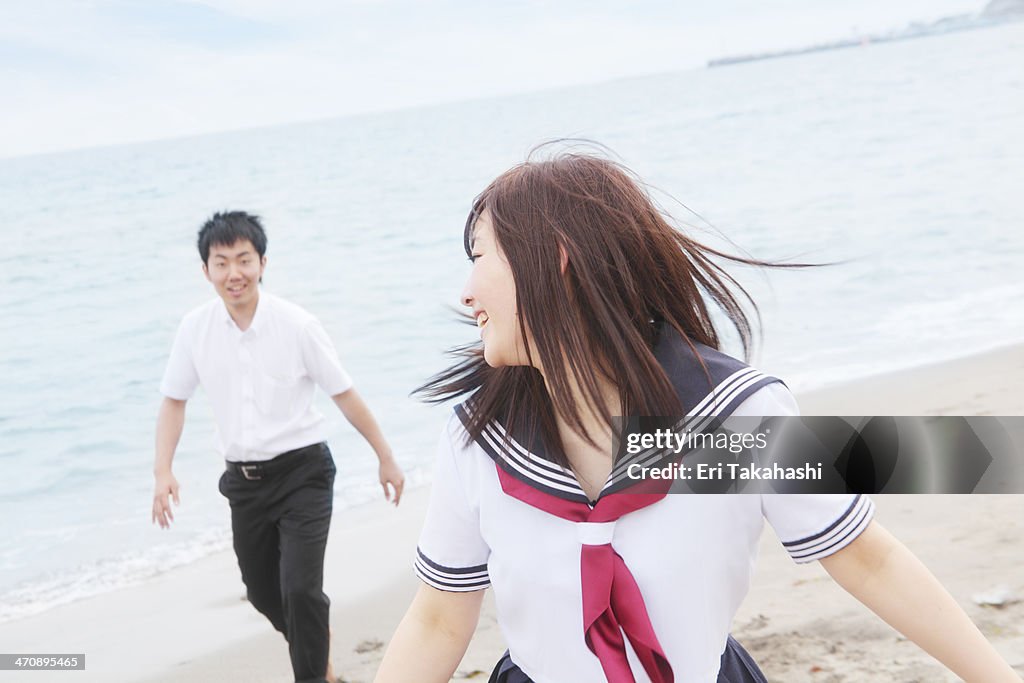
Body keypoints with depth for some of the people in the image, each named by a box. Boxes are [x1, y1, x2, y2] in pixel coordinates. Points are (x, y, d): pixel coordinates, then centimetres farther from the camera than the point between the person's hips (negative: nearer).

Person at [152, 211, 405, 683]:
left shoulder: (297, 325, -14)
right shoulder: (195, 329, -6)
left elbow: (344, 395, -5)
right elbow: (174, 401, 5)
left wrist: (386, 458, 1)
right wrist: (163, 472, -7)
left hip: (302, 472, -4)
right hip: (244, 481, 4)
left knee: (300, 590, -16)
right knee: (262, 592, 17)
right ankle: (316, 639, 47)